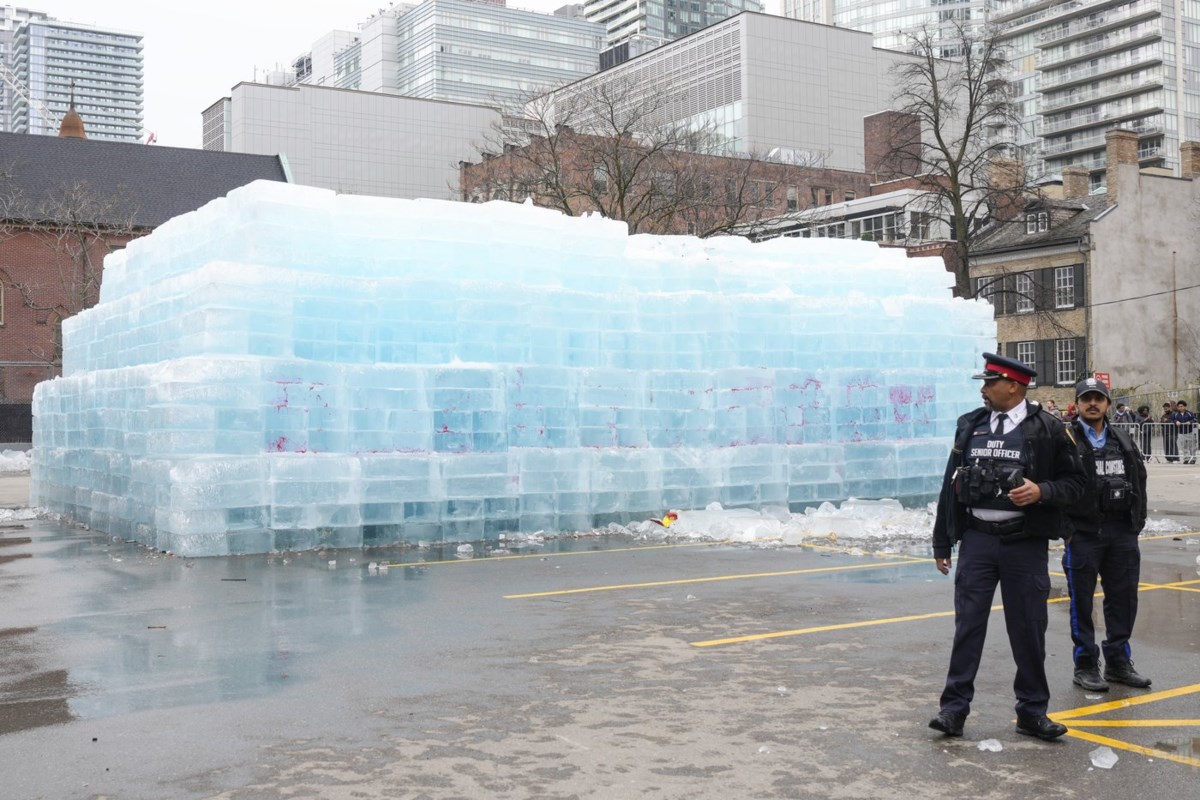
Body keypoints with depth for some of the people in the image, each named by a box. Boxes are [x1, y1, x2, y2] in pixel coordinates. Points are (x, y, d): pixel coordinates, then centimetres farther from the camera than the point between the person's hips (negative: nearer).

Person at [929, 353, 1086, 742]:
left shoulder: (1046, 429, -3)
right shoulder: (970, 426, 7)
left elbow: (1074, 480, 1)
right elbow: (951, 484, 10)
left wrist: (1042, 491, -21)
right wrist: (942, 542, 10)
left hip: (1025, 543, -2)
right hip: (977, 538, 2)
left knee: (1028, 628, 6)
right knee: (968, 623, 2)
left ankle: (1032, 710, 19)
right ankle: (955, 707, 8)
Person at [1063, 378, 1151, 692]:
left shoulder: (1123, 441, 13)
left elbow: (1139, 481, 17)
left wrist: (1137, 521, 8)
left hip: (1122, 533, 5)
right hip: (1082, 534, -5)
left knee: (1124, 598, 9)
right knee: (1082, 601, 2)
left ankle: (1118, 661, 22)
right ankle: (1085, 665, 12)